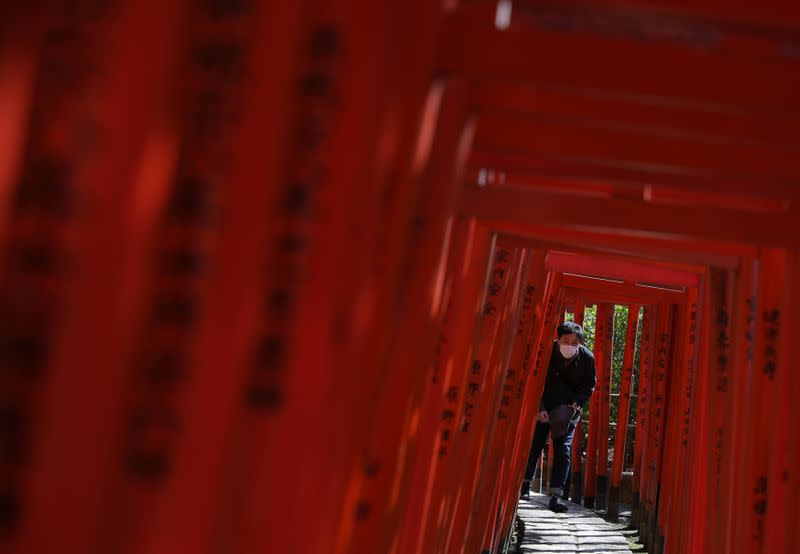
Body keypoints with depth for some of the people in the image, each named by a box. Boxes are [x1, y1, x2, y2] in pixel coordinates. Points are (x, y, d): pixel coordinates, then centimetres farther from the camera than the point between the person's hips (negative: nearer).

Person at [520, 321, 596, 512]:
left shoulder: (587, 358, -14)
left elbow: (589, 386, 1)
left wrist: (576, 404, -15)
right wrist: (539, 408, -17)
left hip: (568, 412, 0)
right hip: (543, 409, 0)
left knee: (563, 452, -8)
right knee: (534, 445, 5)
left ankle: (555, 495, -9)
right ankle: (525, 484, 25)